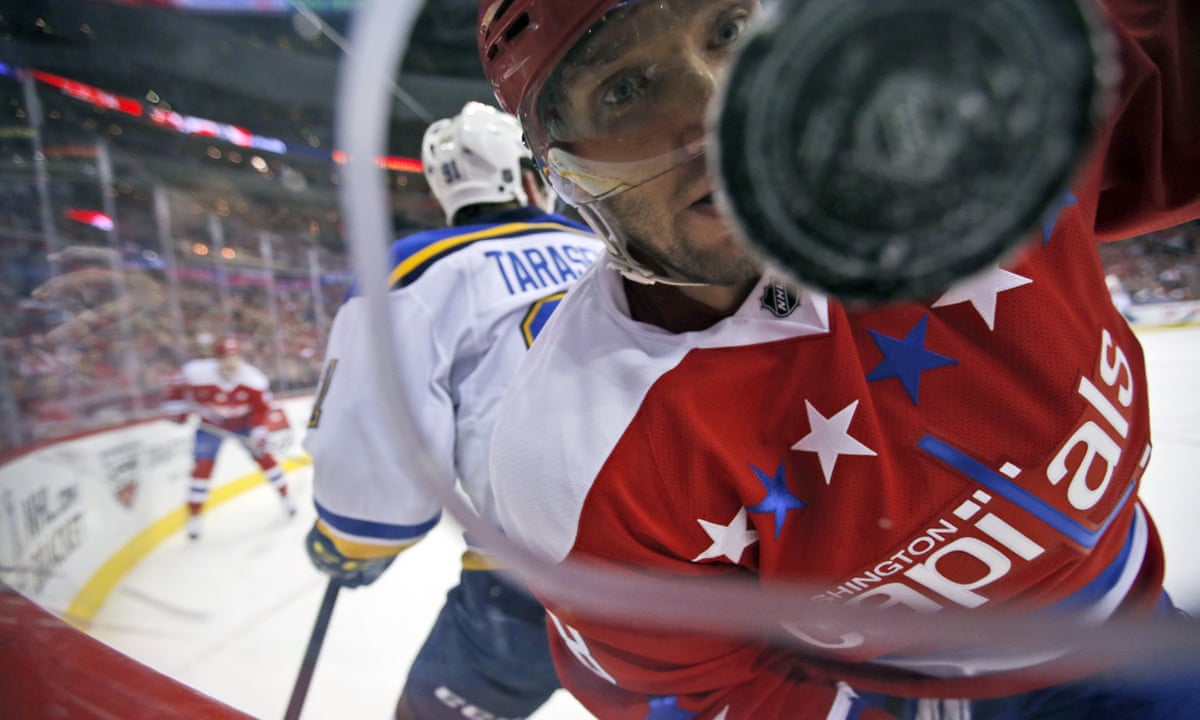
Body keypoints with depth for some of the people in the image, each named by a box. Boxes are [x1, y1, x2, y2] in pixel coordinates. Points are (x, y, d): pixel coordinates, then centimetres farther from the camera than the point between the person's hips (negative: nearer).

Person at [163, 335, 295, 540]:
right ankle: (194, 516, 13)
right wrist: (176, 405, -10)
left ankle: (285, 496, 18)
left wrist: (260, 433, -28)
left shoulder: (255, 380, -27)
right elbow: (177, 384, -6)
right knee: (202, 466, -6)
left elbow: (261, 410, -18)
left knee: (263, 455, -3)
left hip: (243, 423, 0)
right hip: (211, 425, 0)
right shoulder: (196, 373, -29)